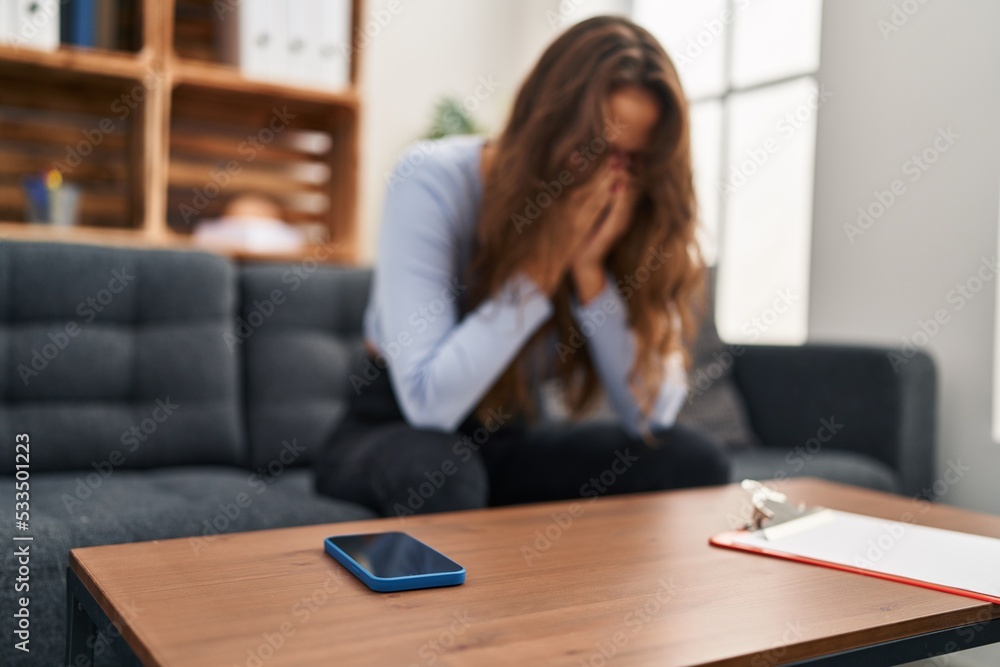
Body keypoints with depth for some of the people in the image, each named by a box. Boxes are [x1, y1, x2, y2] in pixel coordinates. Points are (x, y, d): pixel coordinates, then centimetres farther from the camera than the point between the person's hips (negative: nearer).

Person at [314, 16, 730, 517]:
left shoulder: (629, 218, -10)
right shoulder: (432, 181, -22)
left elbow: (650, 415, -16)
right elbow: (429, 402, -28)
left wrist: (590, 270, -27)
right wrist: (545, 260, -30)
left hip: (513, 441, 4)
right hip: (392, 433, -3)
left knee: (695, 460, -16)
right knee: (437, 471, -37)